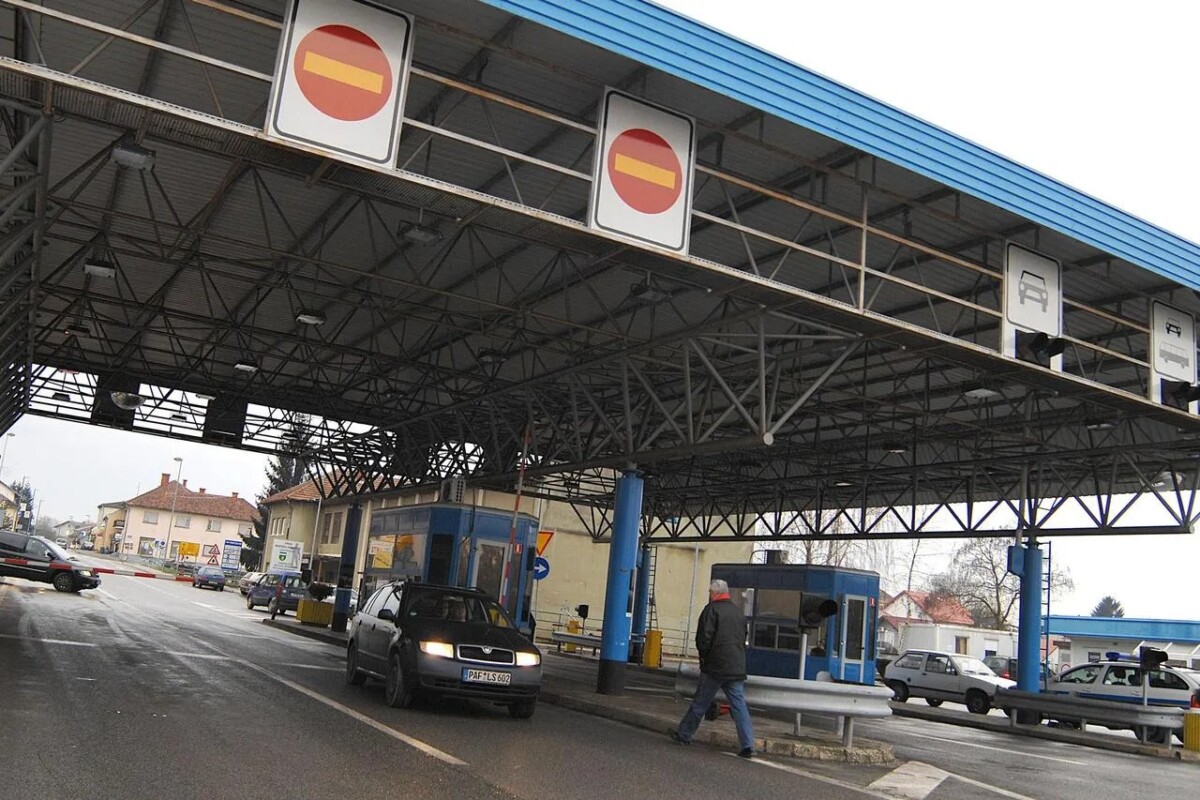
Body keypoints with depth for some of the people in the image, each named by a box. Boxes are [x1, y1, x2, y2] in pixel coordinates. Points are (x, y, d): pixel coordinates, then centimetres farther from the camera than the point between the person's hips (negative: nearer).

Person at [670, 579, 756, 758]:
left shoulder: (712, 609, -7)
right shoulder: (738, 612, 14)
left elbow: (704, 637, -12)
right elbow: (744, 638, 18)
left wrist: (704, 655, 3)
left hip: (715, 667, -5)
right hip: (737, 668, 5)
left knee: (700, 702, 6)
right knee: (739, 705, 3)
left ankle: (684, 734, 19)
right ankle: (747, 745, -3)